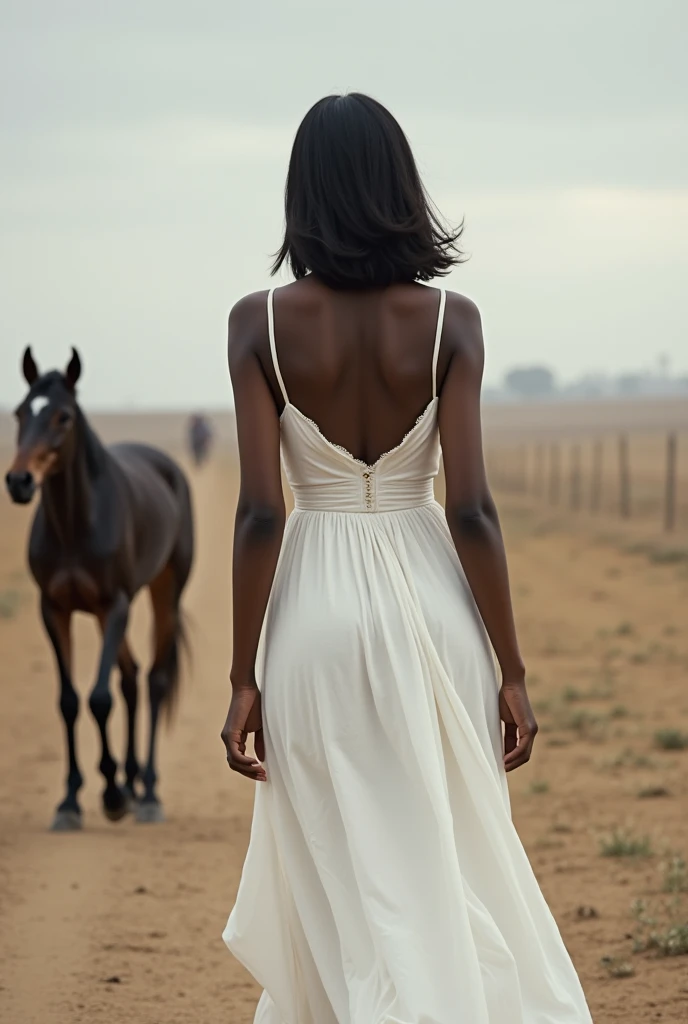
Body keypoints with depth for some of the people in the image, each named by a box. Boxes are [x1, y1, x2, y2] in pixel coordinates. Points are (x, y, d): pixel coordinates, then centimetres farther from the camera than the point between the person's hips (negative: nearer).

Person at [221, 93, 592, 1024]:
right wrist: (511, 669, -2)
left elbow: (260, 513, -9)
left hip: (315, 607, 0)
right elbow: (472, 510, -8)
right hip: (429, 604, 0)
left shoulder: (261, 323, -6)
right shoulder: (449, 320, -5)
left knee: (340, 880, 9)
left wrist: (244, 679, -3)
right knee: (446, 868, 12)